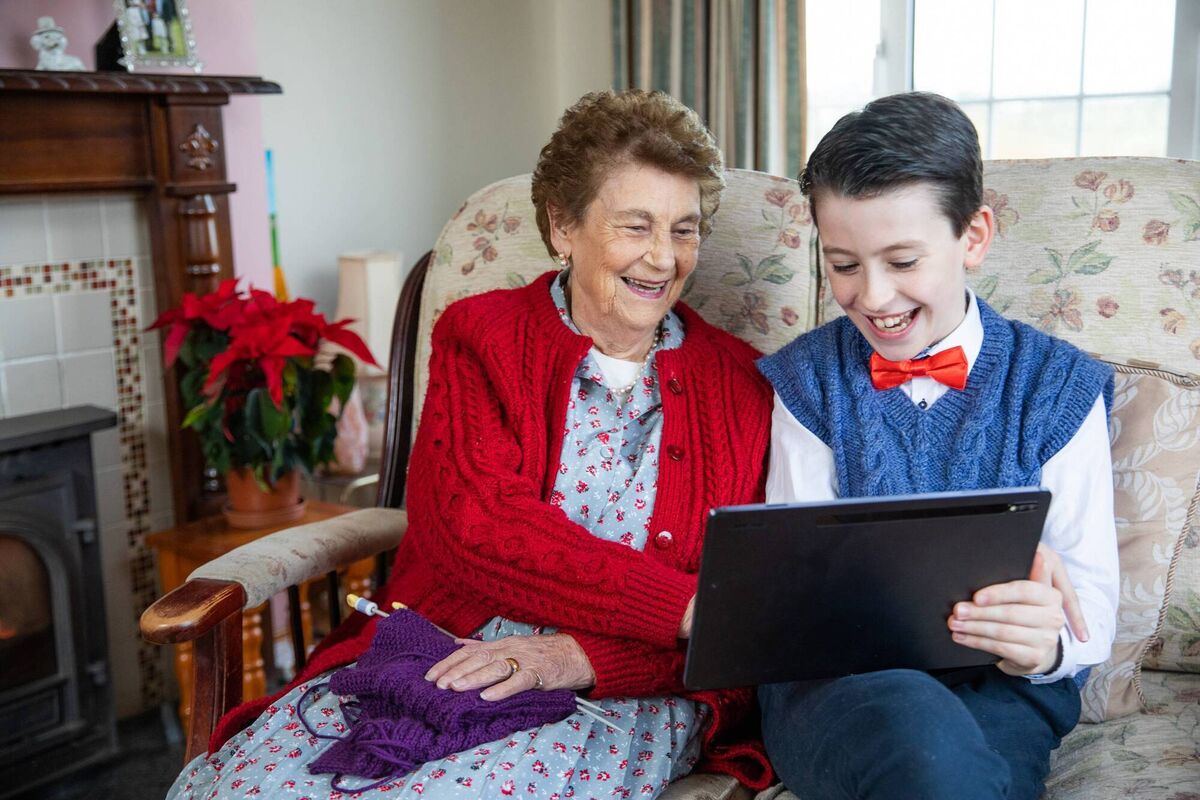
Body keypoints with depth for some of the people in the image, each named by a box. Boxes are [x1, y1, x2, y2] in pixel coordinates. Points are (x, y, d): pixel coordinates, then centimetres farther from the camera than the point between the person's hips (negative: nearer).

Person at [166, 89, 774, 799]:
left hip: (627, 690, 0)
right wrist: (686, 609, -18)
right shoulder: (480, 335, 8)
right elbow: (477, 523, -9)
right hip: (439, 658, 1)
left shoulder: (740, 384, 9)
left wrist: (585, 655, -15)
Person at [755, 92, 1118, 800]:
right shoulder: (807, 381, 7)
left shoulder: (1058, 387, 4)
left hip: (998, 690, 0)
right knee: (915, 720, -34)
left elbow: (1093, 608, 1)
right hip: (832, 680, 1)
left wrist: (1046, 645, -25)